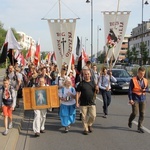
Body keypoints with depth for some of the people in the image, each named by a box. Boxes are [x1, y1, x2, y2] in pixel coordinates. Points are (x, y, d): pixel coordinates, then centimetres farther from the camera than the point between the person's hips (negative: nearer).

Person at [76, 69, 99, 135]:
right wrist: (77, 102, -8)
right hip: (83, 103, -2)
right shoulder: (81, 83, -3)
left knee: (93, 115, -2)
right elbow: (78, 93, -3)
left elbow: (96, 92, 14)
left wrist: (96, 89, -10)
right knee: (84, 117, 4)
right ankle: (85, 129, 19)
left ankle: (89, 125, 25)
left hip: (92, 102, 2)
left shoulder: (93, 82, 7)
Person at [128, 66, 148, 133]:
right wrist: (130, 99, -13)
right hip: (135, 99, -4)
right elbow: (130, 90, -8)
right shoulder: (133, 80, -8)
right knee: (135, 113, -7)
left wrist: (144, 90, -9)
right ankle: (130, 121, 24)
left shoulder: (145, 80, 6)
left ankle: (139, 127, 17)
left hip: (142, 99, 5)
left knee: (142, 113, 4)